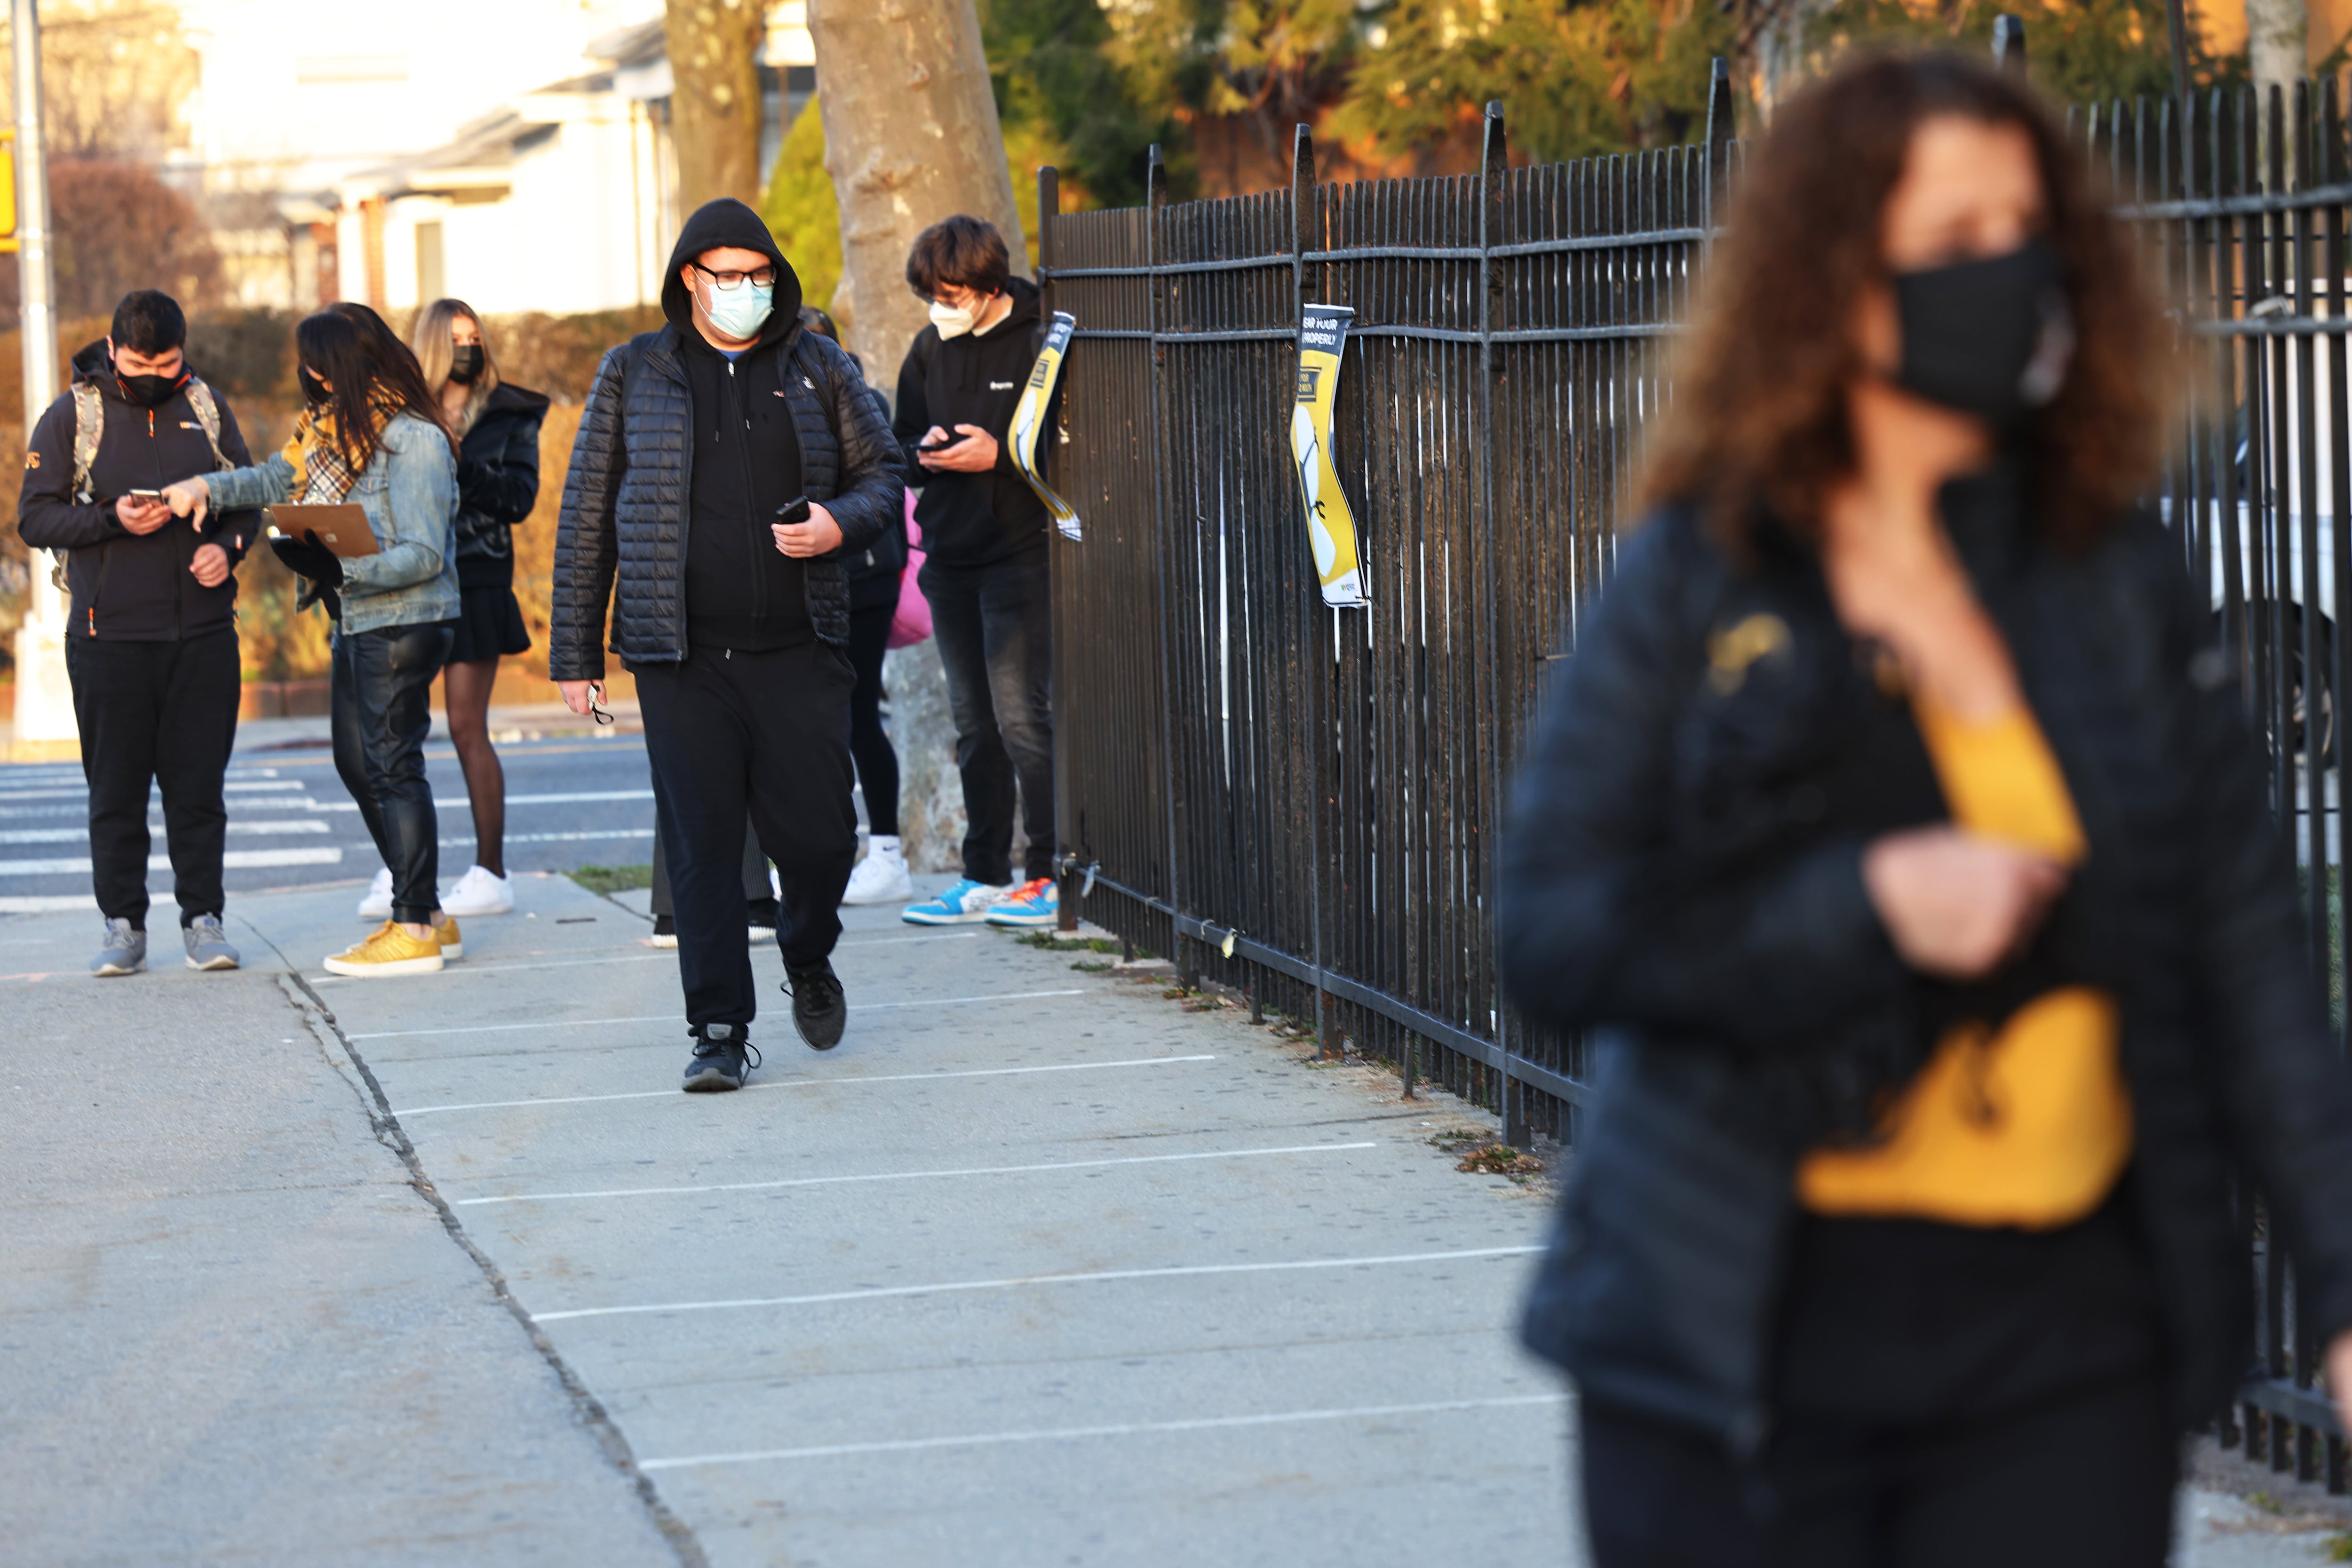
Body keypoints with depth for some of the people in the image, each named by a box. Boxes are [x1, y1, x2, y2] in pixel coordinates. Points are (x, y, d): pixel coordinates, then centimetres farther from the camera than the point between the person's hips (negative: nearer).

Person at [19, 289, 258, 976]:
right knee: (116, 786, 2)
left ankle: (203, 919, 10)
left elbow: (247, 498, 15)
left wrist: (227, 546, -6)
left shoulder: (207, 409, 9)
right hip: (109, 633, -2)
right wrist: (113, 520, -17)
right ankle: (124, 926, 9)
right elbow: (34, 517, -3)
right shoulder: (71, 416, 0)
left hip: (203, 632, 2)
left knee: (199, 783, 2)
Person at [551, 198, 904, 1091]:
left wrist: (841, 523, -7)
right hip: (682, 657, -1)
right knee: (700, 843, -3)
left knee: (819, 832, -1)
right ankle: (719, 1031, 4)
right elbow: (586, 517, 8)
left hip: (798, 650, 1)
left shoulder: (817, 369, 9)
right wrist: (575, 653, 4)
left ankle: (808, 960, 30)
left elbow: (882, 468, 17)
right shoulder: (633, 375, 6)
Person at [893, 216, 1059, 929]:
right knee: (973, 722, 11)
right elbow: (901, 447, 18)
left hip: (1020, 554, -7)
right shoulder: (929, 349, 10)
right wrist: (926, 454, -4)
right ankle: (985, 876, 17)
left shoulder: (1038, 342, -10)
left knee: (1021, 714, -10)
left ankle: (1048, 875, -4)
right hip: (950, 558, 7)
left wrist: (999, 454, -20)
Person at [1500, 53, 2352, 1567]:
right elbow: (1554, 933, -9)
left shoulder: (2127, 587, 6)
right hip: (1758, 1341, -2)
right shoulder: (1695, 590, -2)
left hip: (2069, 1340, 2)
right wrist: (1868, 906, -20)